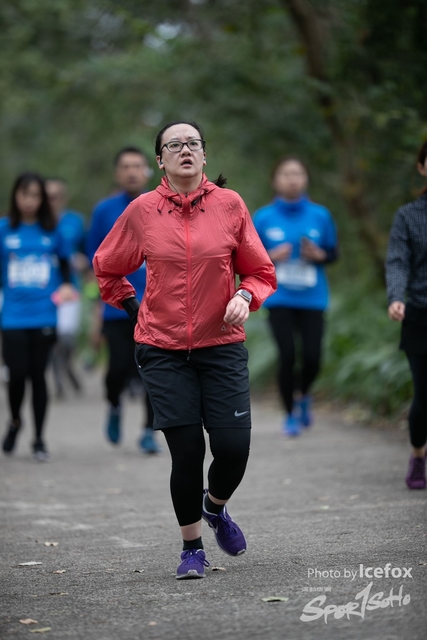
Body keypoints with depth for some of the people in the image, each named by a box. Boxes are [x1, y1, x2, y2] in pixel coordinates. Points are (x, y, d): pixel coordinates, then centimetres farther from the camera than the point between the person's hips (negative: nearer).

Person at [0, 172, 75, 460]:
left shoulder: (52, 231, 6)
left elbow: (65, 263, 17)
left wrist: (66, 286, 0)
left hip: (44, 315, 0)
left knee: (38, 374, 2)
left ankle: (39, 439, 14)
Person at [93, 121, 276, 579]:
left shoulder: (229, 204, 1)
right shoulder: (142, 211, 1)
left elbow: (260, 271, 8)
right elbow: (106, 267, 17)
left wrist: (245, 296, -11)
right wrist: (134, 309, 11)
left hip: (221, 344, 1)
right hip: (163, 350, 0)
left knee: (233, 446, -7)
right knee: (186, 452, -5)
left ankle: (215, 506, 28)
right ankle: (192, 547, 16)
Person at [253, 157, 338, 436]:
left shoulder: (321, 215, 2)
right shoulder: (263, 218, 0)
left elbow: (333, 253, 11)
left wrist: (319, 255, -10)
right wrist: (271, 256, -12)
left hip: (312, 298, 1)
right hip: (279, 298, -1)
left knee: (312, 357, -5)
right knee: (288, 355, -9)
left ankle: (304, 394, 29)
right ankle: (291, 414, 11)